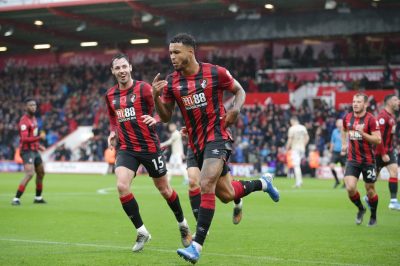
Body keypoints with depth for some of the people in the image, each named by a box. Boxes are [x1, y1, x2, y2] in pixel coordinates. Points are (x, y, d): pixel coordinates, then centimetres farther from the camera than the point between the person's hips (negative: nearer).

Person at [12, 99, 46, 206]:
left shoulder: (33, 118, 13)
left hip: (34, 150, 10)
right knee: (29, 174, -22)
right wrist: (39, 138, -37)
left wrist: (38, 146, 22)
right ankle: (16, 199, -20)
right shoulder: (24, 121, -17)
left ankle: (38, 198, 34)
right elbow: (24, 139, -28)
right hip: (27, 151, -10)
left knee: (41, 173, 19)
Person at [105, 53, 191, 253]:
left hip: (149, 147, -3)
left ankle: (183, 225, 34)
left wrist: (154, 119, -28)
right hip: (126, 148, 3)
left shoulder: (143, 88, -8)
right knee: (122, 186, -19)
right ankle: (141, 232, -5)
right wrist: (113, 133, 5)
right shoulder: (110, 95, 7)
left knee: (164, 189, 9)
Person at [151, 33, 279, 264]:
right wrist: (156, 96, -14)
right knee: (226, 195, 12)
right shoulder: (171, 82, 2)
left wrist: (236, 109, -13)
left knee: (206, 186, -23)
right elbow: (166, 117, 4)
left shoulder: (215, 73, -7)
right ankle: (262, 183, 43)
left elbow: (240, 91, 7)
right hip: (197, 144, 5)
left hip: (217, 136, -5)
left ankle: (197, 246, -20)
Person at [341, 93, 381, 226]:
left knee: (370, 190, 6)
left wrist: (362, 133, -27)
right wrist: (344, 144, 19)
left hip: (368, 160, -3)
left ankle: (373, 217, 28)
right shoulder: (347, 118, 3)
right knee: (350, 188, -12)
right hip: (352, 159, 3)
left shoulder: (371, 119, -13)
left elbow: (378, 140, -18)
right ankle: (361, 209, 16)